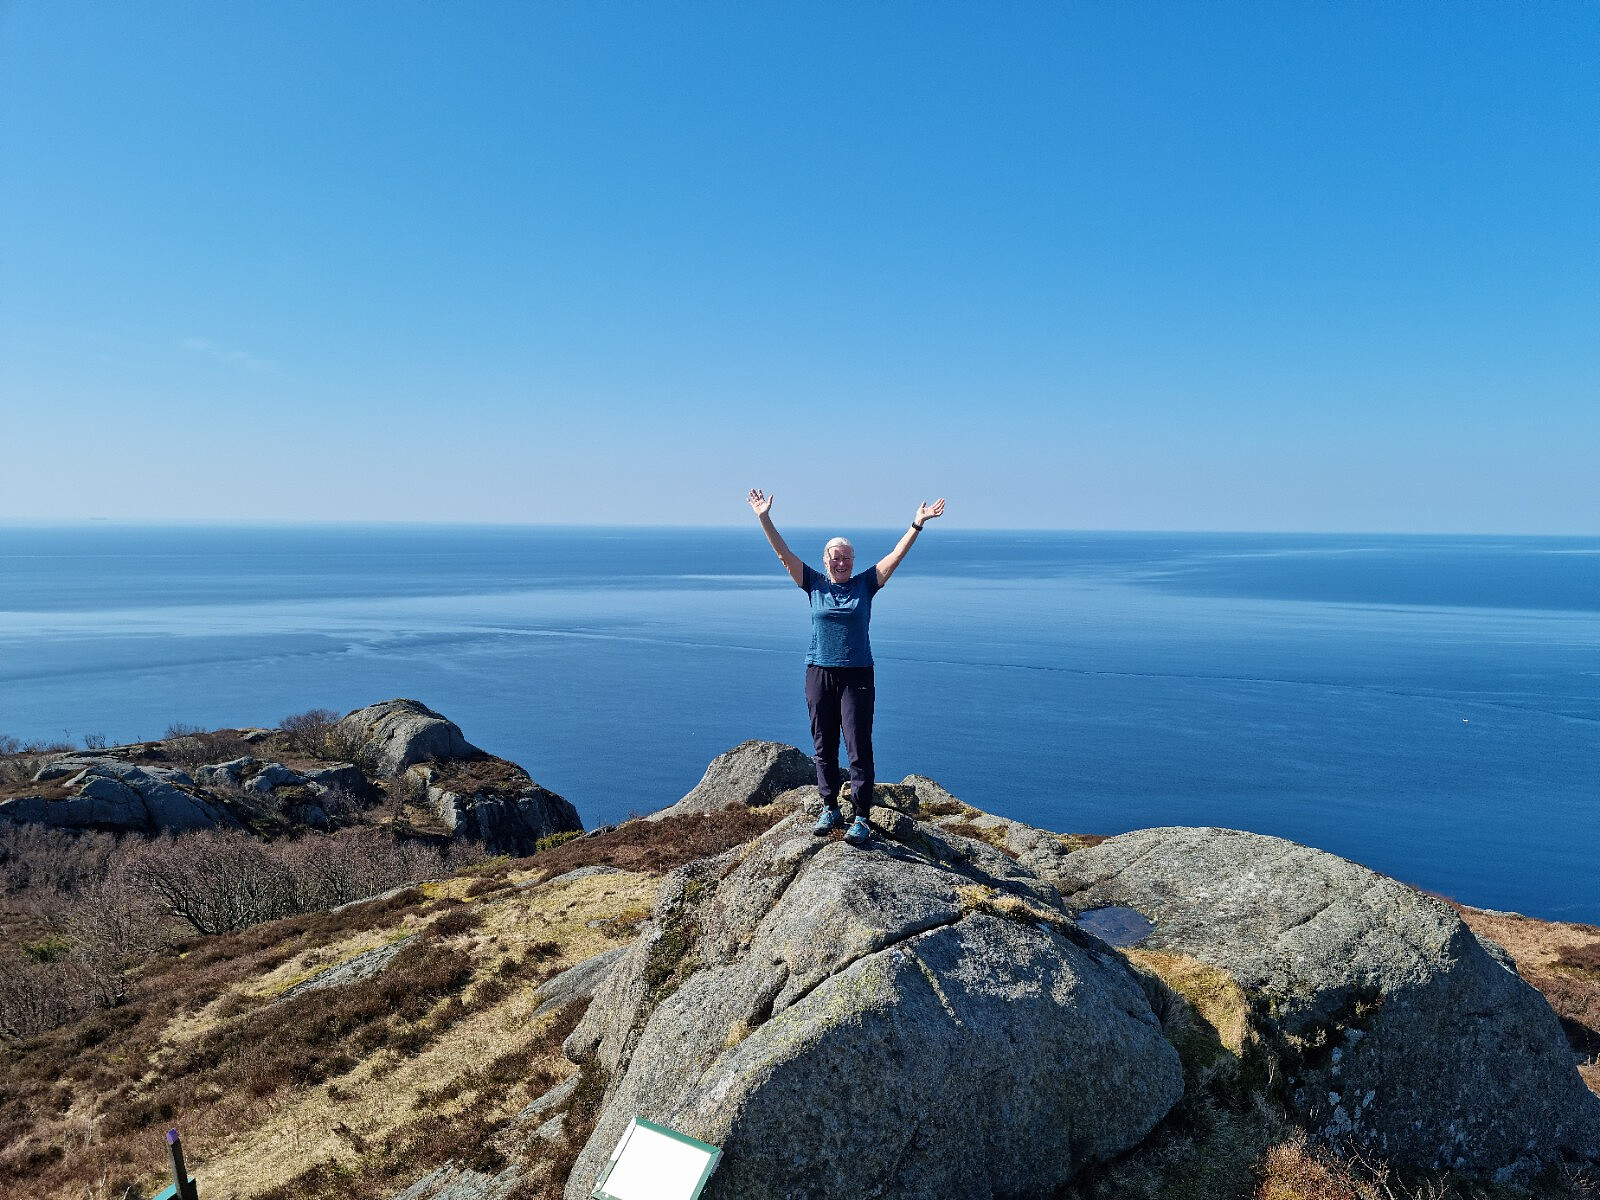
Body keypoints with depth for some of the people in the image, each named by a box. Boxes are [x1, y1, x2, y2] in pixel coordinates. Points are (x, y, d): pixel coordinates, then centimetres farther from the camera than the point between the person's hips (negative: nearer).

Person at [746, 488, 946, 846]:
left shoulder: (865, 585, 3)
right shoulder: (814, 584, 5)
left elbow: (896, 556, -3)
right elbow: (783, 553, 1)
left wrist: (917, 524, -13)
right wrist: (764, 519, -6)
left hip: (857, 676, -2)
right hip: (819, 673, 2)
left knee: (859, 749, -3)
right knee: (824, 748, 10)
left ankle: (862, 818, 3)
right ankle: (830, 809, 23)